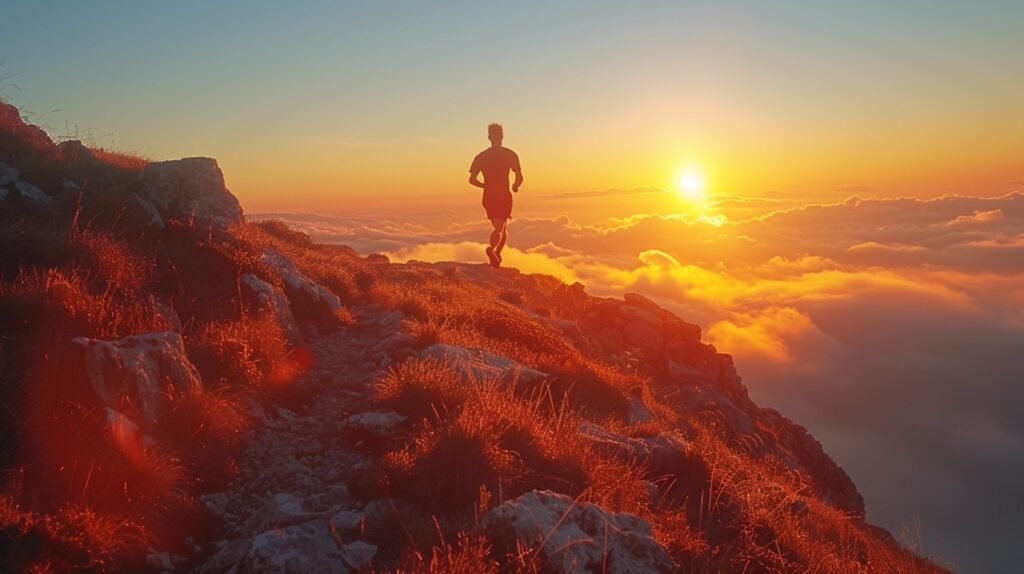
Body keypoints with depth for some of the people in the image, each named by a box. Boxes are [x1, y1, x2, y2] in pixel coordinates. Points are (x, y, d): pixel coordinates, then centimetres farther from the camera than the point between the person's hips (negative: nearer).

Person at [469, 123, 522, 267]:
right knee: (499, 229, -6)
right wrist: (516, 186, 16)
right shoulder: (510, 154, -1)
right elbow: (519, 177, -7)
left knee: (503, 229, 20)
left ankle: (496, 256, 14)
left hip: (488, 197, 4)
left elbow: (472, 180, 1)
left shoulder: (481, 156, 6)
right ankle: (493, 250, -32)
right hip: (504, 196, -4)